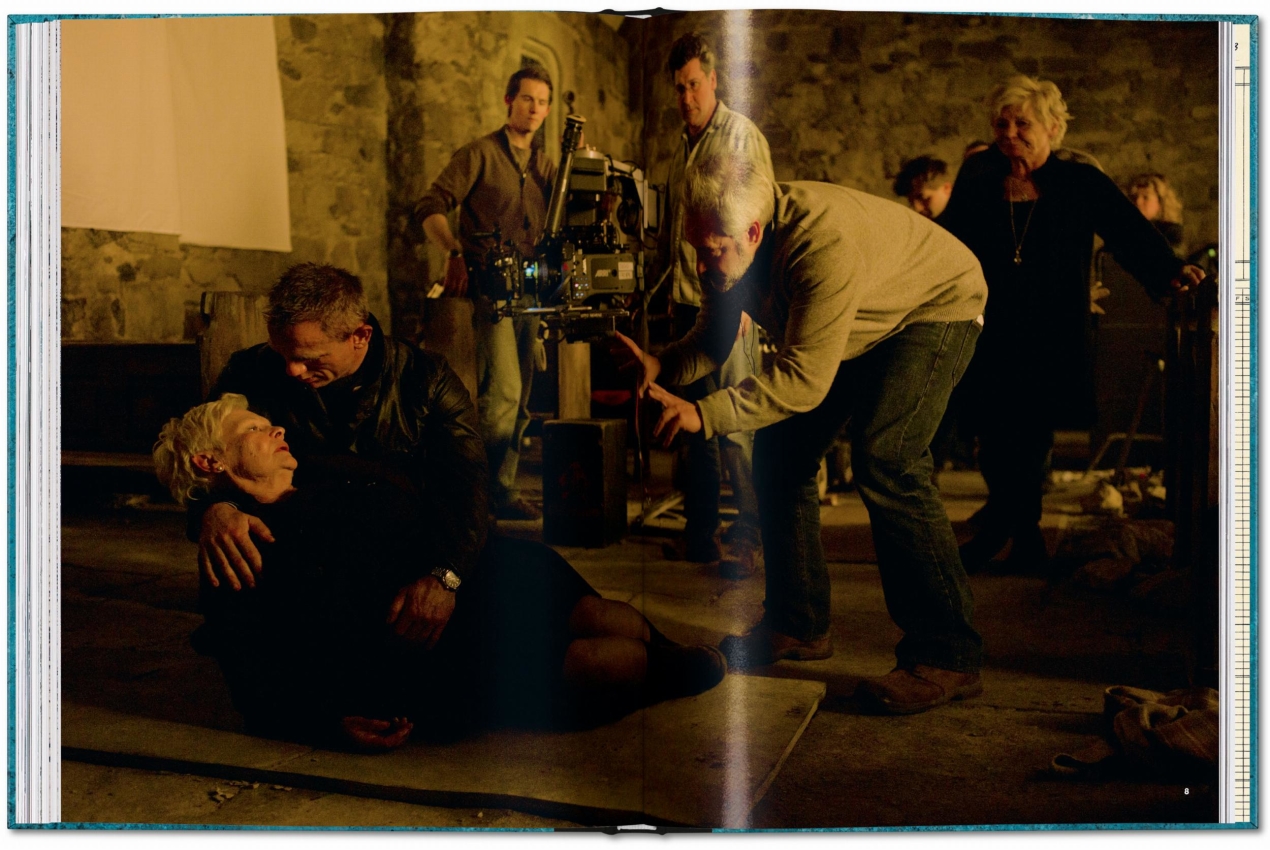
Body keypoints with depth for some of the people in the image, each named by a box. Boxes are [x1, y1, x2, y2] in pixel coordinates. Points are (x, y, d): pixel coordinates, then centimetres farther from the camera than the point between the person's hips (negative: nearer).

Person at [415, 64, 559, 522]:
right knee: (503, 391, -17)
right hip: (487, 286, -6)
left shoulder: (545, 165, 19)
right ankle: (492, 492, -6)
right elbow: (430, 207, -3)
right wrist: (455, 253, -17)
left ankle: (502, 489, 16)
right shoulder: (480, 154, 1)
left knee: (519, 398, 8)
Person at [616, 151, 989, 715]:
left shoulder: (824, 242, -39)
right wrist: (660, 367, -26)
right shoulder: (729, 243, -14)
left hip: (936, 307, -8)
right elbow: (712, 340, -5)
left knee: (884, 460, -27)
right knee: (779, 449, 0)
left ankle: (947, 656, -20)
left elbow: (805, 378, -39)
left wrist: (703, 414, -45)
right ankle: (800, 624, 12)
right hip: (858, 328, 8)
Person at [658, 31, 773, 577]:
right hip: (686, 300, 7)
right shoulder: (682, 147, 18)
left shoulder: (741, 135, -3)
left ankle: (748, 534, -2)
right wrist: (670, 290, 17)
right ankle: (700, 528, 17)